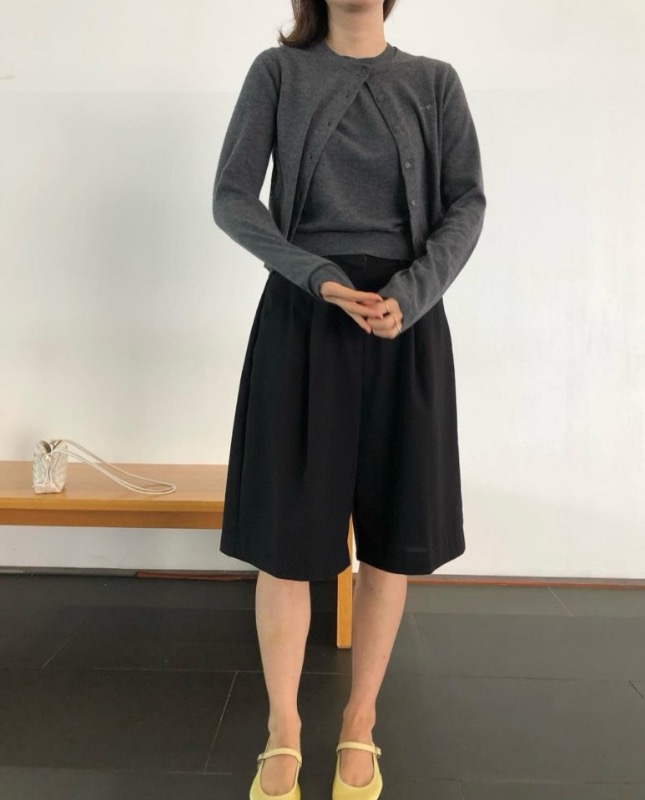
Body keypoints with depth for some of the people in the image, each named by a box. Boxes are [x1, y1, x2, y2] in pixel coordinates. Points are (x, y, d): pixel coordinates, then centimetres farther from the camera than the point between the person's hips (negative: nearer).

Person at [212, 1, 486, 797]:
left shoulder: (434, 82, 12)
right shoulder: (278, 70, 8)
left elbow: (467, 202, 3)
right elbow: (231, 197, 0)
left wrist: (410, 295, -15)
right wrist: (317, 276, -15)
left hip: (406, 320, 2)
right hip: (303, 316, -1)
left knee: (394, 531, 3)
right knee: (287, 529, -1)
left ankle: (360, 723, 23)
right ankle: (283, 729, 18)